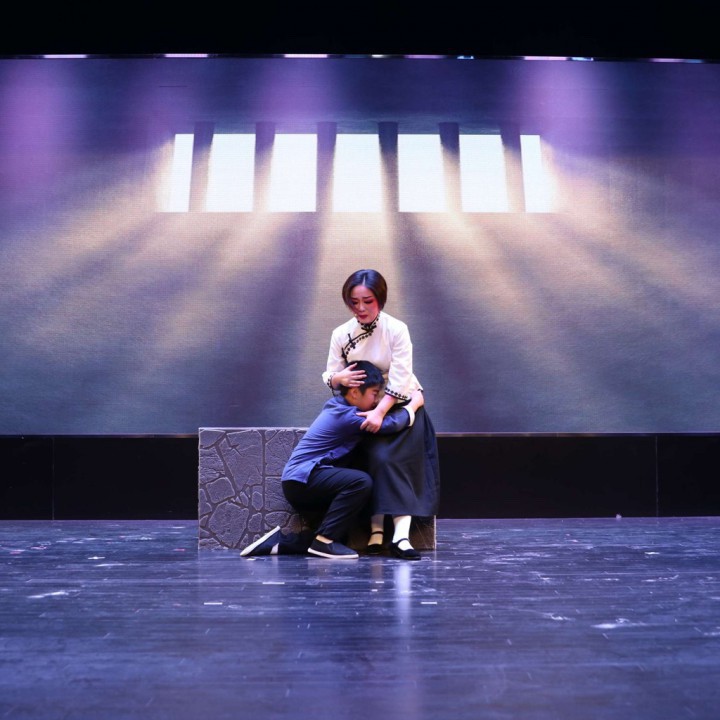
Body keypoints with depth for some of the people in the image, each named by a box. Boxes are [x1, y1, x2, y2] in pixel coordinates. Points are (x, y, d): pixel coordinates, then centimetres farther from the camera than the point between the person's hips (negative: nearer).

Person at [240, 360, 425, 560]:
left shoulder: (337, 406, 13)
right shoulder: (346, 416, -16)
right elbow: (392, 424, -19)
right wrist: (414, 404, -3)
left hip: (301, 480, 10)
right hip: (302, 480, -10)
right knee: (361, 481, -29)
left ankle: (281, 541, 5)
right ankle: (324, 540, -21)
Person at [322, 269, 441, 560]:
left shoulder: (396, 329, -14)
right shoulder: (341, 334, -2)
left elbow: (400, 379, -19)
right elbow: (329, 377, 1)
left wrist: (380, 412, -29)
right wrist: (340, 378, -23)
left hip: (400, 405, -3)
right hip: (364, 408, 3)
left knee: (387, 458, -24)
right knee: (373, 460, -18)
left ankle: (401, 534, -29)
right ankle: (376, 529, -15)